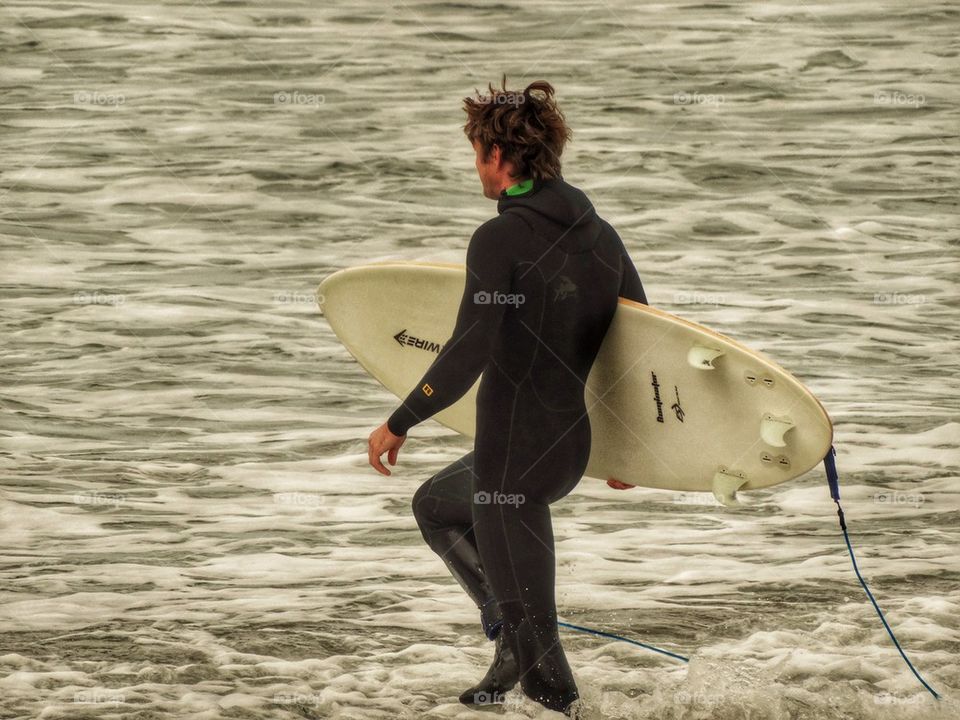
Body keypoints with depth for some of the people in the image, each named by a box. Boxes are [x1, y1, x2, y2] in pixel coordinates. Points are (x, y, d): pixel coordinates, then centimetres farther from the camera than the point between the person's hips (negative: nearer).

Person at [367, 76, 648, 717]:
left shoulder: (500, 239, -16)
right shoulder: (600, 233, 7)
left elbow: (467, 357, -20)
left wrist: (400, 423, -7)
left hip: (515, 458, -8)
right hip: (573, 448, 9)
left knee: (530, 630, 3)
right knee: (435, 505, 30)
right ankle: (511, 635, 22)